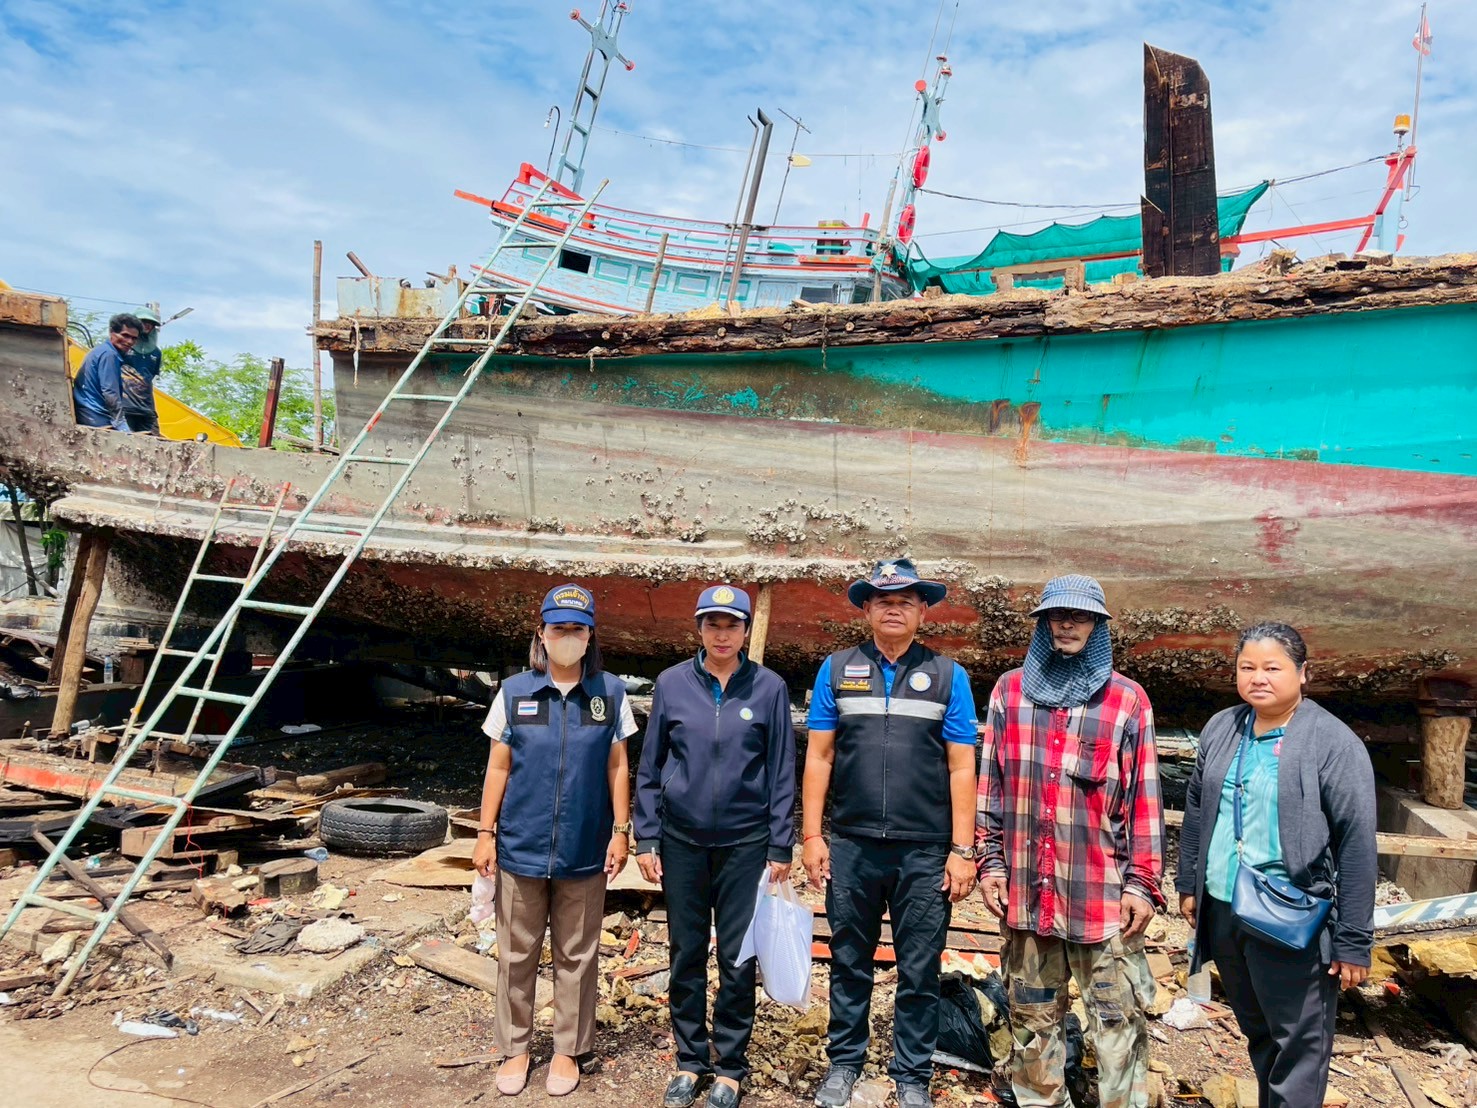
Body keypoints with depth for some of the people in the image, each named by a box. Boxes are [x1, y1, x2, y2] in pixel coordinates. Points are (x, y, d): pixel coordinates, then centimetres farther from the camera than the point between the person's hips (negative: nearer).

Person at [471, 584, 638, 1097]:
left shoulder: (611, 692, -1)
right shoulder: (514, 691, 0)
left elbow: (617, 767, 2)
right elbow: (498, 767, 3)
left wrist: (620, 831, -2)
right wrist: (485, 833, -1)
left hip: (584, 851, 0)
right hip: (522, 846, 1)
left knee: (576, 957, 11)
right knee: (517, 955, 12)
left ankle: (568, 1050, 28)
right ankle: (515, 1048, 28)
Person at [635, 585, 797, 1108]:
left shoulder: (769, 688, -4)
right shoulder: (672, 684, -1)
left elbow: (782, 773, -1)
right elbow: (649, 766, 3)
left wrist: (781, 848, -2)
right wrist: (646, 839, 0)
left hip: (745, 842, -1)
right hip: (682, 841, 1)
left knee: (737, 959, 6)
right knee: (686, 954, 11)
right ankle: (690, 1061, 28)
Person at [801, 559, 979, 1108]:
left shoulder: (948, 676, 3)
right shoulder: (837, 670, 5)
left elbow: (961, 768, 1)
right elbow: (819, 757, 5)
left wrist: (962, 850, -4)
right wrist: (811, 835, 1)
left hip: (924, 852, -1)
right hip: (851, 846, 1)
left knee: (919, 971, 9)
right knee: (849, 963, 13)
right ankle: (844, 1062, 31)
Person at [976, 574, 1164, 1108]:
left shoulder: (1128, 699, 2)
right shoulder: (1010, 690, 6)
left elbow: (1144, 798, 1)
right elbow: (991, 783, 7)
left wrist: (1142, 883, -3)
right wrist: (991, 862, 3)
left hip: (1104, 891, -2)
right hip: (1026, 888, 2)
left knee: (1120, 1022, 2)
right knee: (1032, 1019, 13)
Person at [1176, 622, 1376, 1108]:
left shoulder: (1333, 743, -12)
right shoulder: (1220, 729, 5)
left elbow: (1357, 844, -13)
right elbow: (1196, 809, 14)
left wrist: (1353, 941, -14)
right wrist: (1188, 883, 15)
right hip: (1221, 911, 5)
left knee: (1300, 1043, 5)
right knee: (1257, 1032, 21)